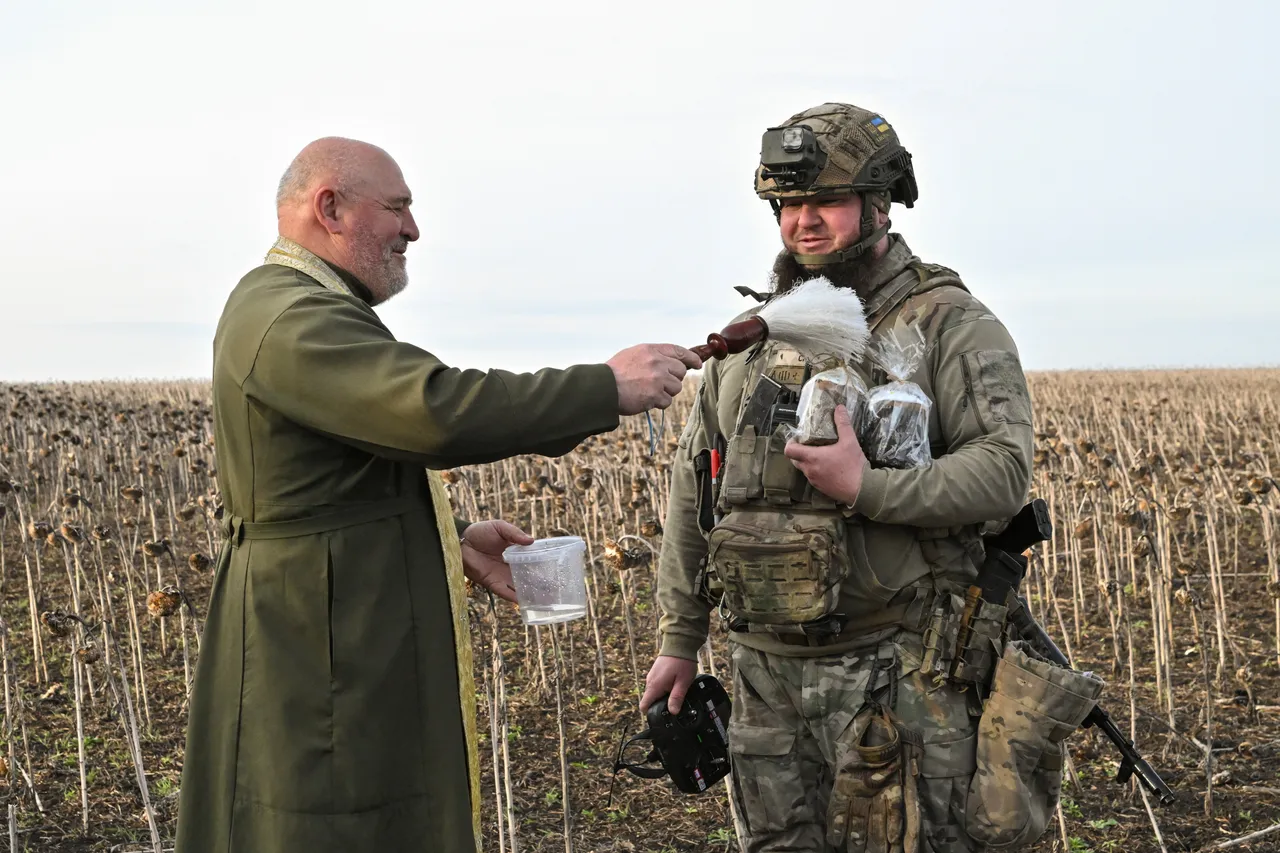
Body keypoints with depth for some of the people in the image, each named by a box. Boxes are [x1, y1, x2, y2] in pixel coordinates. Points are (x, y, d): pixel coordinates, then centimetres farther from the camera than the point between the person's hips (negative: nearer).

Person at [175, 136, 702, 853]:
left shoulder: (298, 309, 17)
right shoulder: (292, 320, -18)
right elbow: (442, 411, -30)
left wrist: (452, 539, 8)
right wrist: (609, 388, -22)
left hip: (356, 652, 11)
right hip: (321, 666, -11)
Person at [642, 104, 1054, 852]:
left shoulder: (950, 324, -4)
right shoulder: (754, 335, 12)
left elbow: (1005, 471, -15)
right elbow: (695, 488, 15)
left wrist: (867, 489, -25)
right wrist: (679, 638, 15)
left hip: (894, 671, -5)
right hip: (766, 671, 6)